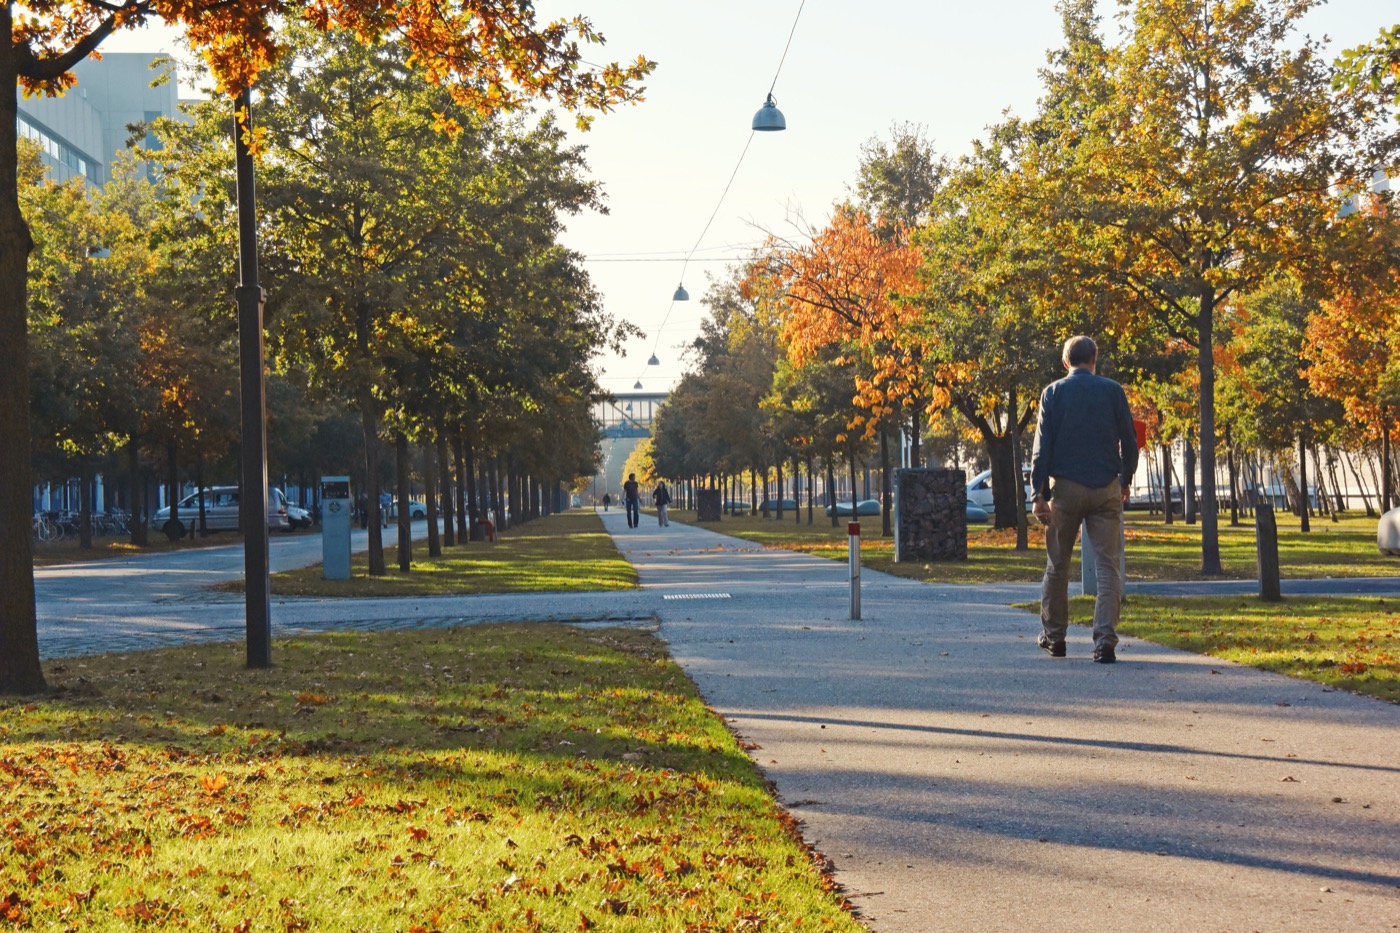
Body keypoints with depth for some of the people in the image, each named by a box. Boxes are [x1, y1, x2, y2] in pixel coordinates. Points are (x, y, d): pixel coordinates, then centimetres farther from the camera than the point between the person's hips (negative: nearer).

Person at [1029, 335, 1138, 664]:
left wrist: (1038, 495, -3)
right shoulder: (1113, 391, 2)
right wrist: (1126, 480, 20)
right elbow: (1129, 441, 5)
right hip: (1106, 489, 0)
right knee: (1108, 566, 0)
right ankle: (1105, 640, -10)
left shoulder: (1053, 393, 1)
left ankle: (1053, 635, 21)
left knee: (1058, 564, 12)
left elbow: (1042, 447, -4)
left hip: (1065, 488, 0)